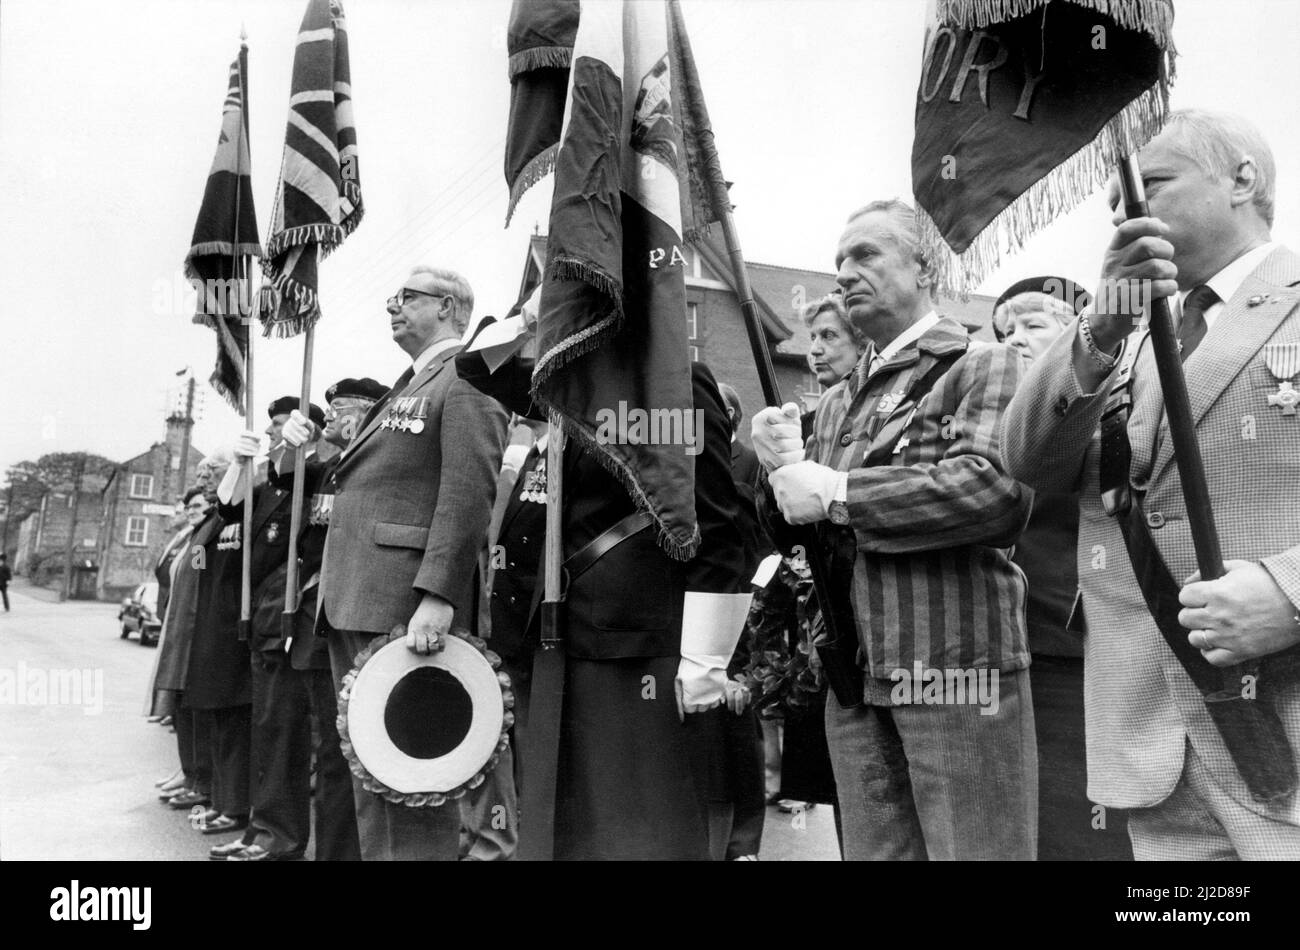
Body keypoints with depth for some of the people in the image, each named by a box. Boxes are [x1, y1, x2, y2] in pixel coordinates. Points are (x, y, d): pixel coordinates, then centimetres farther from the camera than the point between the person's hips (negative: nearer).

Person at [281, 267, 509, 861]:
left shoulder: (465, 380, -5)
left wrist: (438, 595, -25)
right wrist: (306, 445, 13)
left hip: (405, 606, -9)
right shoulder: (407, 387, 24)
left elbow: (468, 492, -17)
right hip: (353, 603, 9)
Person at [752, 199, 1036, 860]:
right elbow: (790, 532, 17)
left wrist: (837, 494, -16)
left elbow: (998, 489, -21)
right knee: (873, 851, 14)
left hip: (960, 669, -6)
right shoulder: (835, 403, 17)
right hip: (855, 679, 6)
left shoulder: (984, 365, -3)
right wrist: (784, 468, -5)